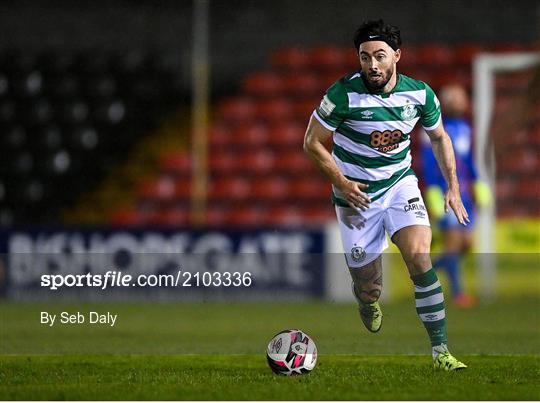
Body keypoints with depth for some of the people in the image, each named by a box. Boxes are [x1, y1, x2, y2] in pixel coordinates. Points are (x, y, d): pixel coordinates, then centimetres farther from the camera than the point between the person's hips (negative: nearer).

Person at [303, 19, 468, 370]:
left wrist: (453, 188, 4)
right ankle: (369, 303, 46)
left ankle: (441, 350, -18)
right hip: (357, 196, -1)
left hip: (400, 184, 2)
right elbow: (313, 142, -8)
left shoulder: (420, 93, -8)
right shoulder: (344, 94, -19)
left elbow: (439, 137, 10)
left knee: (420, 258, -23)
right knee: (368, 290, 4)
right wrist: (341, 182, -19)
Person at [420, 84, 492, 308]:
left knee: (466, 243, 5)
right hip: (445, 192, -8)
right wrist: (433, 193, -16)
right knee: (453, 240, -11)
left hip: (464, 194, 8)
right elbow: (428, 163, -11)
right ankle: (457, 292, -8)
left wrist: (477, 186, 19)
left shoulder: (464, 128, 15)